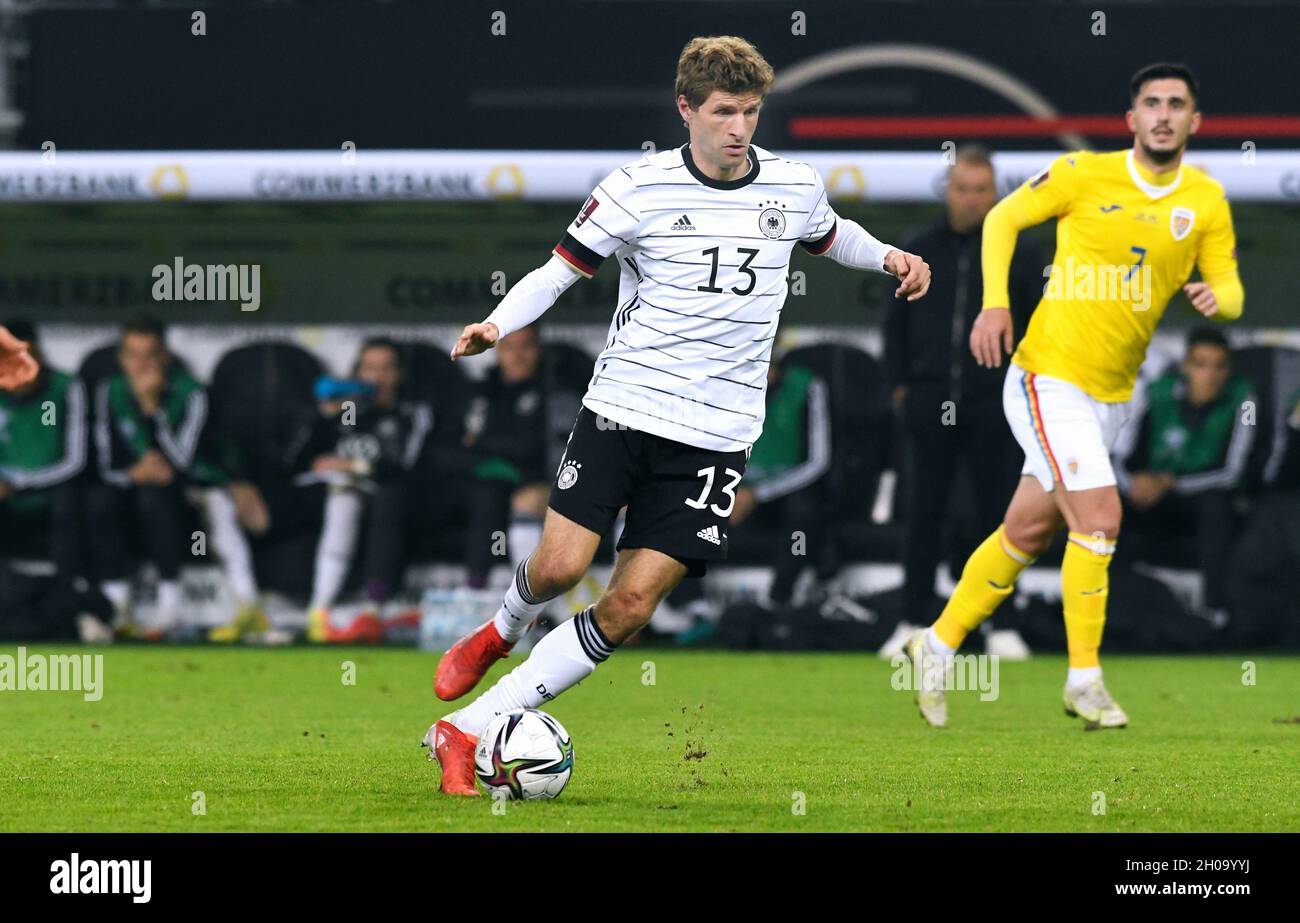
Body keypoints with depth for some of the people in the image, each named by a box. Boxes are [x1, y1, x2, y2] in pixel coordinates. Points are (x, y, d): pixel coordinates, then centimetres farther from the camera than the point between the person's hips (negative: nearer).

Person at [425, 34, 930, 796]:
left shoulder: (795, 188, 5)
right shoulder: (639, 189, -6)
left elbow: (831, 235, 28)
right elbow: (564, 267, -1)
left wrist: (888, 256, 10)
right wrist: (497, 324, -17)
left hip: (716, 435, 2)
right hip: (623, 409, -2)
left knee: (631, 605, -8)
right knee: (560, 565, -16)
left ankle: (468, 731, -3)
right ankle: (502, 633, 24)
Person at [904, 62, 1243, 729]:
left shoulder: (1207, 202, 2)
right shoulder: (1085, 174, -7)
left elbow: (1230, 291, 2)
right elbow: (1003, 218, 3)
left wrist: (1216, 298, -22)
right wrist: (994, 303, -9)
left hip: (1112, 395, 5)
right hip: (1047, 377, -5)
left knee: (1027, 533, 13)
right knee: (1098, 517, -17)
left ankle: (939, 643, 29)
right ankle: (1084, 680, -7)